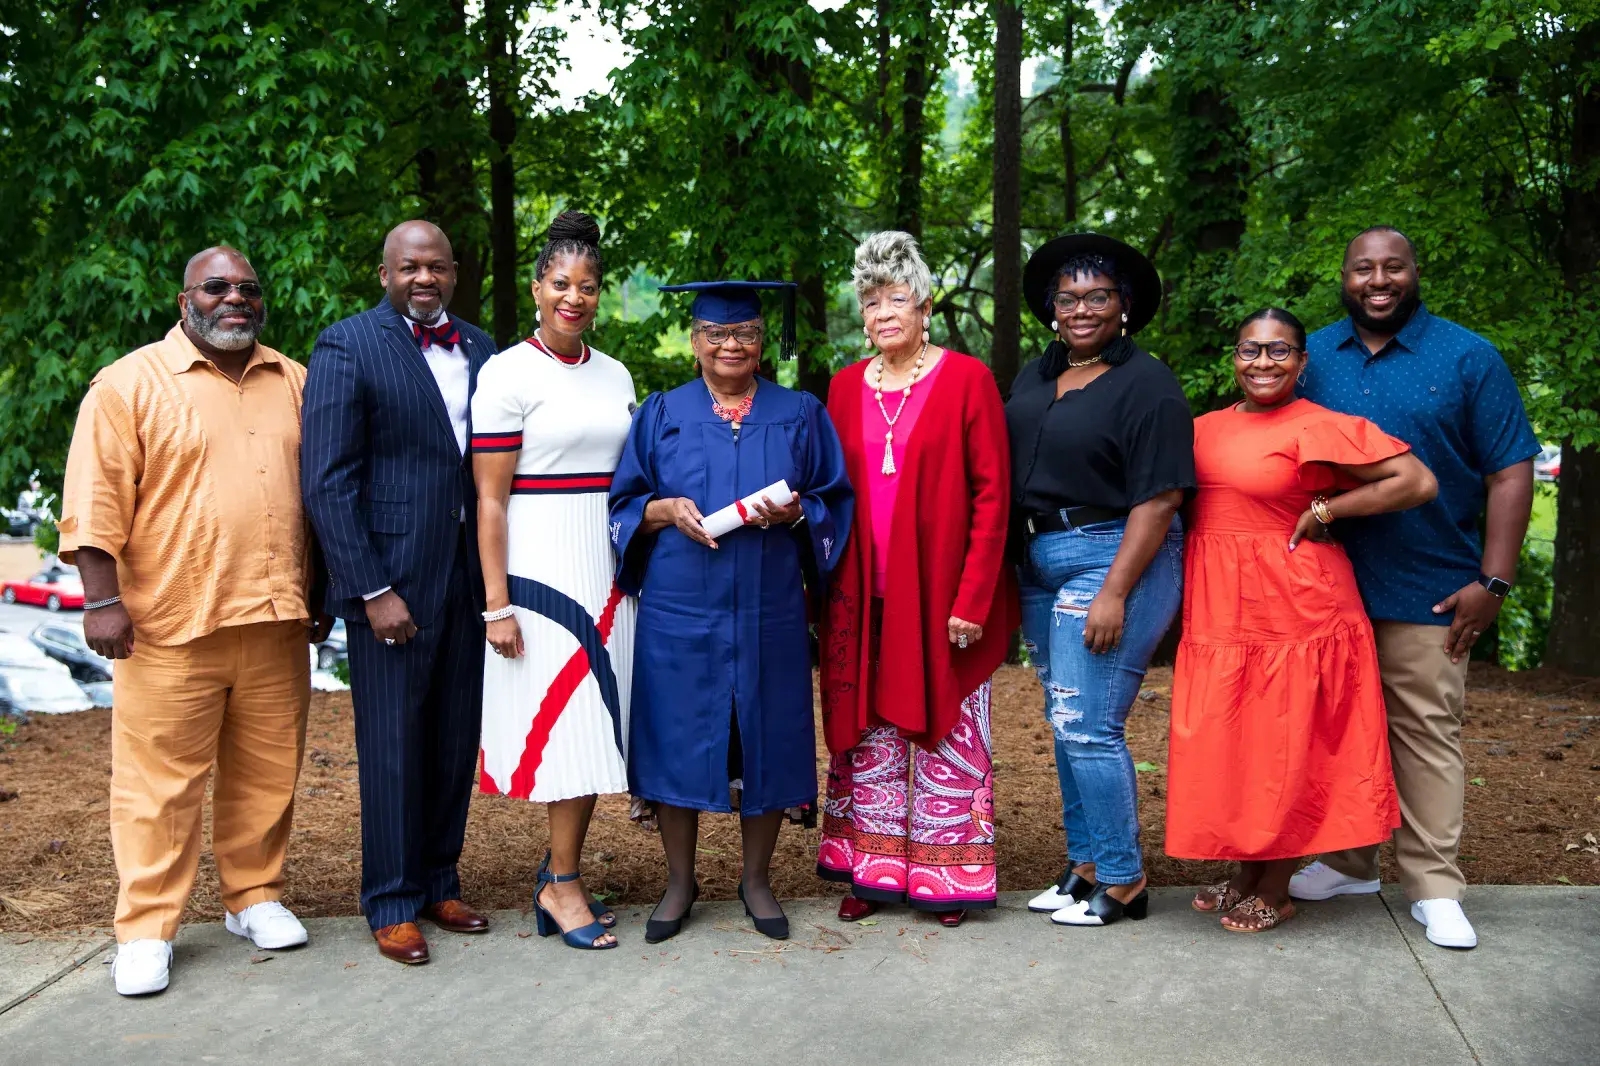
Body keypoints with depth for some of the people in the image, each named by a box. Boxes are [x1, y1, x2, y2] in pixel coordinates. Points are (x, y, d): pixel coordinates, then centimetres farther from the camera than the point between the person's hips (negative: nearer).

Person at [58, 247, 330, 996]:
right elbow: (96, 499, -5)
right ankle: (146, 930, 10)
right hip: (172, 624, -4)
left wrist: (320, 592, 16)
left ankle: (255, 897, 26)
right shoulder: (130, 384, 0)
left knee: (268, 771, 10)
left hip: (276, 622, 4)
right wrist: (102, 599, -11)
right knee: (160, 780, 0)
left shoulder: (293, 384, 14)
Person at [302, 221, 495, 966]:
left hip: (469, 575, 5)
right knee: (393, 745, 3)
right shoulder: (347, 347, -5)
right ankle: (392, 905, 17)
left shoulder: (479, 350, 10)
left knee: (456, 739, 12)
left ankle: (439, 883, 27)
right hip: (390, 576, -5)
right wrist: (372, 589, -15)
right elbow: (327, 483, -10)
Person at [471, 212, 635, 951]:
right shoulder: (507, 375, -7)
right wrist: (497, 604, -14)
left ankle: (560, 870, 21)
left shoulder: (615, 376, 11)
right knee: (567, 728, -4)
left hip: (606, 570, 6)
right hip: (540, 569, -6)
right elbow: (489, 499, -10)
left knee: (594, 723, 8)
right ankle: (561, 884, 10)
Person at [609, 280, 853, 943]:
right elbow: (624, 505, 8)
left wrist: (794, 512, -13)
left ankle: (756, 879, 23)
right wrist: (666, 510, -12)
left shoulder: (799, 416, 8)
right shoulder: (661, 416, 8)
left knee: (765, 743, 5)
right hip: (679, 613, 0)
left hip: (768, 613, 0)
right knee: (677, 742, 3)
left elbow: (835, 503, 7)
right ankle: (680, 882, 20)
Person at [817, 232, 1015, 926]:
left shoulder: (967, 379, -4)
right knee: (869, 734, 9)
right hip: (864, 600, 4)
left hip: (940, 597, -4)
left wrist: (972, 599, -14)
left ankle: (946, 875, 16)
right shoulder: (846, 387, 9)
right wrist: (826, 595, 5)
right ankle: (874, 870, 20)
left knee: (943, 732, 4)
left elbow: (992, 494, -7)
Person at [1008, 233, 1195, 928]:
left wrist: (1114, 594, -21)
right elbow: (1006, 472, 16)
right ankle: (1086, 864, 25)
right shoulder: (1034, 377, 12)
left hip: (1117, 557, -8)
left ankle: (1123, 882, 5)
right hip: (1041, 560, 8)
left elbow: (1158, 499, -16)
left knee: (1087, 723, -9)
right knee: (1065, 721, 13)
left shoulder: (1147, 386, -10)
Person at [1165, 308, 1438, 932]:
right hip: (1218, 614, 6)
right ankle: (1244, 874, 28)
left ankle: (1275, 894, 17)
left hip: (1292, 612, -6)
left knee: (1283, 749, 3)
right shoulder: (1206, 429, 11)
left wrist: (1324, 511, -12)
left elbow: (1417, 483, -14)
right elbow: (1186, 506, 24)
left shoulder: (1318, 428, -9)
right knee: (1228, 747, 12)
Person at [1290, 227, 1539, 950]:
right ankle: (1350, 863, 26)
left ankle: (1434, 886, 11)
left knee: (1427, 732, 0)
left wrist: (1493, 582, -9)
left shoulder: (1467, 358, -1)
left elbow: (1510, 472, -3)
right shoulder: (1312, 358, 8)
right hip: (1327, 584, 3)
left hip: (1428, 590, -3)